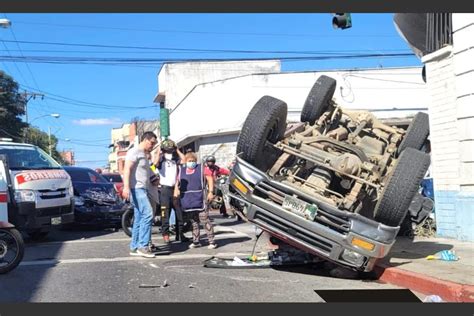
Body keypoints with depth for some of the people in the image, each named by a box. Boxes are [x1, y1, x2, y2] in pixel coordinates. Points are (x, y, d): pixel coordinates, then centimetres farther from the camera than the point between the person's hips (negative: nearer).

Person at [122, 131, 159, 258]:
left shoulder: (144, 155, 24)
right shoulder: (134, 152, -6)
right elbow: (127, 169, -18)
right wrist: (126, 187, -28)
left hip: (143, 189, 10)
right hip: (136, 189, -10)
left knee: (139, 219, 9)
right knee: (147, 214, -18)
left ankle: (134, 248, 12)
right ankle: (143, 246, -18)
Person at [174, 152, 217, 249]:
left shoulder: (201, 168, 4)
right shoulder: (181, 170, 14)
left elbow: (210, 179, 1)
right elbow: (177, 182, 18)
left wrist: (211, 192, -9)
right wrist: (176, 189, -3)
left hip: (200, 199, -4)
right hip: (188, 201, 4)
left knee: (205, 220, -8)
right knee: (194, 221, 12)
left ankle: (212, 241, -6)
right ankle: (196, 241, 20)